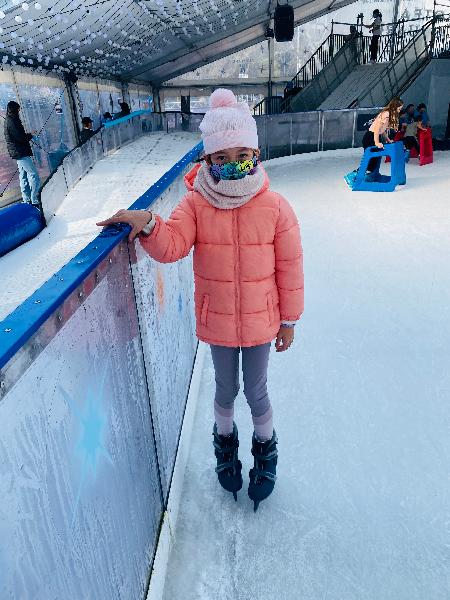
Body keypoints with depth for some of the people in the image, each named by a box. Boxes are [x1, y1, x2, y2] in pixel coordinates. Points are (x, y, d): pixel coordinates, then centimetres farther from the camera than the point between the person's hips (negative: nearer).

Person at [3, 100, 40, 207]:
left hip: (17, 153, 11)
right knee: (34, 175, -12)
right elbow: (21, 137, -18)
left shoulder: (8, 121, 16)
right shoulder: (12, 121, -15)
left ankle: (27, 200, 18)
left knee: (23, 176, 13)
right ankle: (35, 201, -16)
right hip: (21, 153, -11)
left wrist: (28, 135, 10)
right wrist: (31, 134, -2)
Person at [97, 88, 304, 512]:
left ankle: (265, 446, 46)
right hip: (216, 322, 1)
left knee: (255, 390, 15)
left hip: (261, 322, -1)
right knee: (226, 388, 21)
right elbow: (171, 247, -21)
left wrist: (289, 320, -1)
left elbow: (289, 268, -7)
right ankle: (225, 438, 52)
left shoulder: (274, 207, -13)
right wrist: (147, 224, -42)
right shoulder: (196, 205, -11)